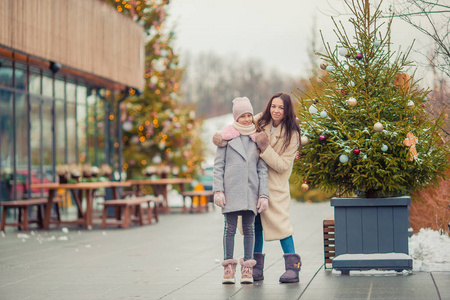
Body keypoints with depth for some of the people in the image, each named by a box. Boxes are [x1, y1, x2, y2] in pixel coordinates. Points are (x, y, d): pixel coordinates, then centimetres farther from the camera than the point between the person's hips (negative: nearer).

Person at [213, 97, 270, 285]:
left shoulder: (257, 138, 10)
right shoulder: (227, 136, 6)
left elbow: (263, 169, 10)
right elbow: (218, 165, 4)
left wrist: (264, 194, 3)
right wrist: (218, 190, -5)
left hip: (251, 190, 2)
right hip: (231, 189, -2)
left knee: (249, 227, 2)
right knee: (230, 227, -1)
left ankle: (247, 270, 5)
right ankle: (228, 269, 3)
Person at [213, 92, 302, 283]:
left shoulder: (292, 135, -11)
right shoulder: (261, 121, -1)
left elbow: (282, 165, -15)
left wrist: (265, 148, -25)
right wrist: (220, 137, -17)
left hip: (275, 185, -4)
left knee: (279, 221, -11)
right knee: (255, 222, 7)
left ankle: (292, 266, -5)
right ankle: (257, 267, 16)